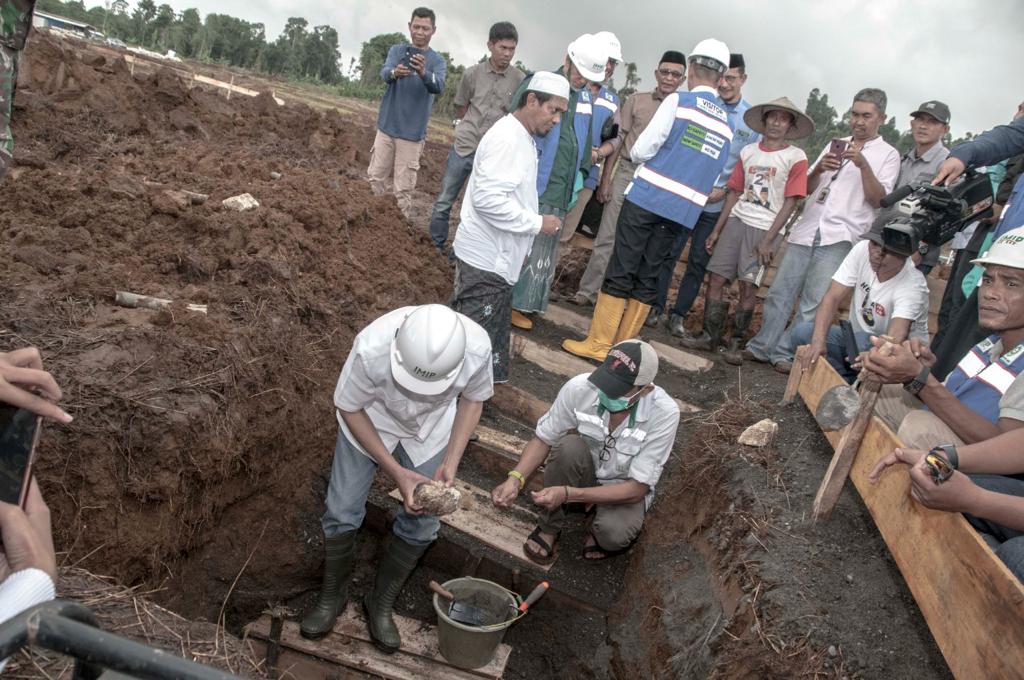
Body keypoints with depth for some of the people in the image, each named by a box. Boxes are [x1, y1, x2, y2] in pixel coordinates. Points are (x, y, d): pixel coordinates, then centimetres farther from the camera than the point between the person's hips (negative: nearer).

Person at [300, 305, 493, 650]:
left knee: (421, 521, 2)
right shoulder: (371, 349, -42)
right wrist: (396, 471, -24)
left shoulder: (477, 348, -36)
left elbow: (472, 398, -11)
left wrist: (451, 462, -20)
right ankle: (333, 595, 29)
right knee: (343, 511, 1)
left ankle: (381, 603, 26)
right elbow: (348, 408, -21)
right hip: (369, 418, -1)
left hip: (431, 427, 2)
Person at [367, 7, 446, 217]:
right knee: (375, 178, 7)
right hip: (387, 126, 2)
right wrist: (394, 73, -40)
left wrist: (423, 73, -43)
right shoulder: (397, 50, 4)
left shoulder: (437, 60, 0)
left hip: (412, 132, -2)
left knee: (403, 188, 0)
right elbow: (384, 73, -16)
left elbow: (438, 86, -21)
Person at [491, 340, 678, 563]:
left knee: (614, 534, -34)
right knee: (569, 445, -32)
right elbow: (544, 439, -10)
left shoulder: (664, 413, -29)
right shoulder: (579, 387, -25)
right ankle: (549, 527, -9)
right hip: (583, 474, 2)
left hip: (624, 489, -2)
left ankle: (600, 531, 4)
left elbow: (637, 488, -26)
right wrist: (515, 478, -29)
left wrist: (568, 494, -35)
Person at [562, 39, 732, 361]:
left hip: (648, 197, -5)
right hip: (685, 209, 5)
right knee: (648, 278, 9)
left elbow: (642, 150, -8)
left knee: (620, 271, 0)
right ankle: (622, 347, 14)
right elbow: (712, 174, 15)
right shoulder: (727, 124, 12)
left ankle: (598, 343, 3)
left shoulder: (678, 101, -5)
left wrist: (638, 155, 13)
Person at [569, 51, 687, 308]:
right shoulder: (637, 100, 4)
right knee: (607, 237, 0)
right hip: (627, 172, -1)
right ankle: (586, 292, 8)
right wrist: (605, 179, -1)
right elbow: (616, 139, 3)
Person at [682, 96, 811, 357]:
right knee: (716, 278, 0)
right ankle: (710, 336, 10)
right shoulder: (748, 152, 10)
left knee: (748, 285, -6)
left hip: (765, 228, -4)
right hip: (737, 220, 4)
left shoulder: (796, 157, -1)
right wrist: (716, 230, 11)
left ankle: (736, 342, 8)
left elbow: (790, 202, -5)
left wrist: (768, 239, -11)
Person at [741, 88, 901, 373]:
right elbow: (807, 189, 16)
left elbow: (878, 199, -3)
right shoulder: (836, 145, 19)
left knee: (814, 302, -7)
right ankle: (761, 347, 10)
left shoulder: (888, 155, 8)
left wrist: (863, 164, -14)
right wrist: (819, 169, -5)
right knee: (780, 292, 2)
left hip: (839, 237, -4)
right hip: (806, 230, 4)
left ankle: (785, 353, 0)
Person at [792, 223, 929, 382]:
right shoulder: (863, 250, -16)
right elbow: (832, 298, -19)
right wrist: (818, 340, -36)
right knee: (801, 332, -18)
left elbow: (897, 337, -42)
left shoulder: (912, 285, -27)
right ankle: (848, 384, -13)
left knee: (862, 342, -37)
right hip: (857, 339, 5)